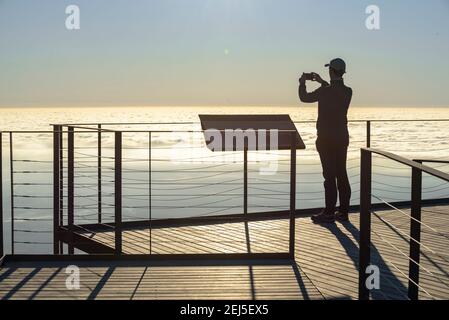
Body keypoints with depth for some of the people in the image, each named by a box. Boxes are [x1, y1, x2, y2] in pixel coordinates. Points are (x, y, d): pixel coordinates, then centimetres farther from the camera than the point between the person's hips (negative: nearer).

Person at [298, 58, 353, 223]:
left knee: (329, 176, -4)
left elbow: (305, 98, 0)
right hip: (342, 137, 6)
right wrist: (322, 82, 33)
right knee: (342, 175, 10)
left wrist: (302, 83, 18)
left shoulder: (324, 92, -16)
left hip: (326, 139, -6)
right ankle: (343, 212, 15)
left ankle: (329, 213, -2)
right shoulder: (348, 92, 2)